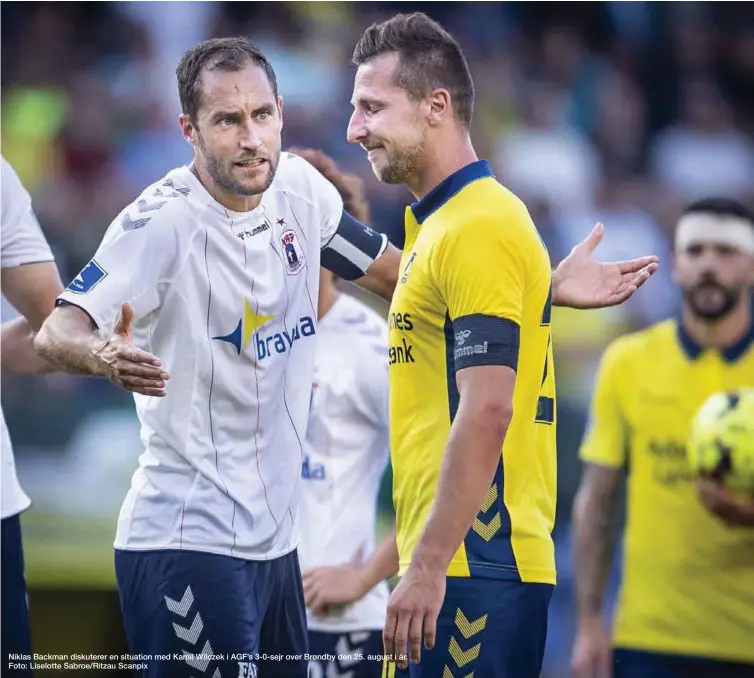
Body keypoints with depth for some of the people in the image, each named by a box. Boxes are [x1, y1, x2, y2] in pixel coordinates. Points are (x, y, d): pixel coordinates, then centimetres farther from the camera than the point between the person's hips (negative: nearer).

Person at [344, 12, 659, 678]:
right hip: (453, 563, 9)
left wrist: (427, 567, -21)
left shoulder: (478, 228, -13)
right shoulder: (438, 222, 17)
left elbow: (487, 412, -20)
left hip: (474, 572, -9)